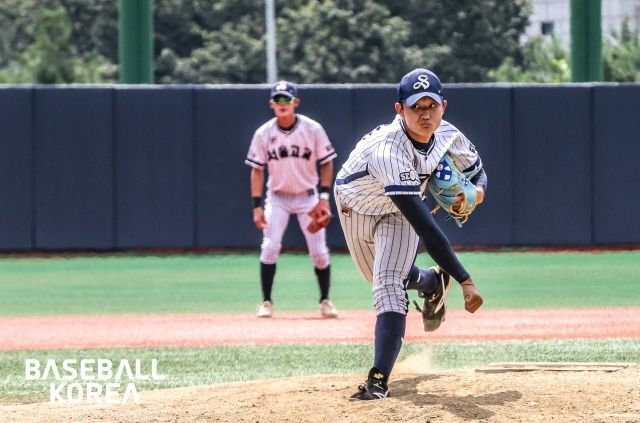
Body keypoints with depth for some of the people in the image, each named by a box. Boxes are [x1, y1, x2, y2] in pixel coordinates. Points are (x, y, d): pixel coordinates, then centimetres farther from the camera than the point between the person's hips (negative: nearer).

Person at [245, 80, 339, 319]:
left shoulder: (313, 129, -11)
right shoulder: (263, 134, -8)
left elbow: (326, 163, -2)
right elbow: (257, 170, -3)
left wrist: (324, 196, -11)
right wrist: (257, 206, -9)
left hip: (307, 196, 0)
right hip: (277, 198, 0)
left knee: (319, 251, -2)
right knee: (270, 248, -13)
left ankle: (325, 301, 15)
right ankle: (266, 302, -3)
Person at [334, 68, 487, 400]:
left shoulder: (448, 136, -27)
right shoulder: (388, 151, -46)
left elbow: (477, 170, -3)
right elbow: (425, 229, -49)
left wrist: (477, 191, -29)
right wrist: (464, 280, -52)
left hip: (398, 213, 2)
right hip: (355, 206, -2)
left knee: (389, 285, -18)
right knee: (385, 281, 21)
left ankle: (379, 379, -21)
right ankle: (432, 283, 53)